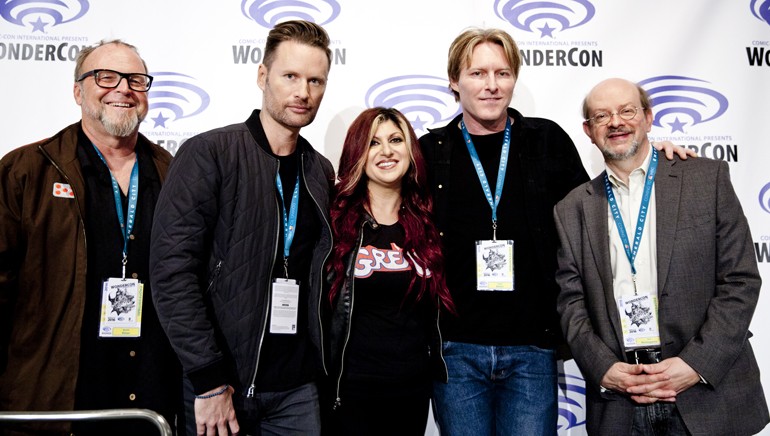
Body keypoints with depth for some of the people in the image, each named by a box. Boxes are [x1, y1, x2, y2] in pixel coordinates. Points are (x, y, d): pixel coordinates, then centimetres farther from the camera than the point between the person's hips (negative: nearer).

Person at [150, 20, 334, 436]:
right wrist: (208, 379, -16)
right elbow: (173, 272, -15)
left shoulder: (321, 172, 7)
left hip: (297, 387, 5)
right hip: (220, 382, -4)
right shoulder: (208, 154, -9)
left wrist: (322, 366, 7)